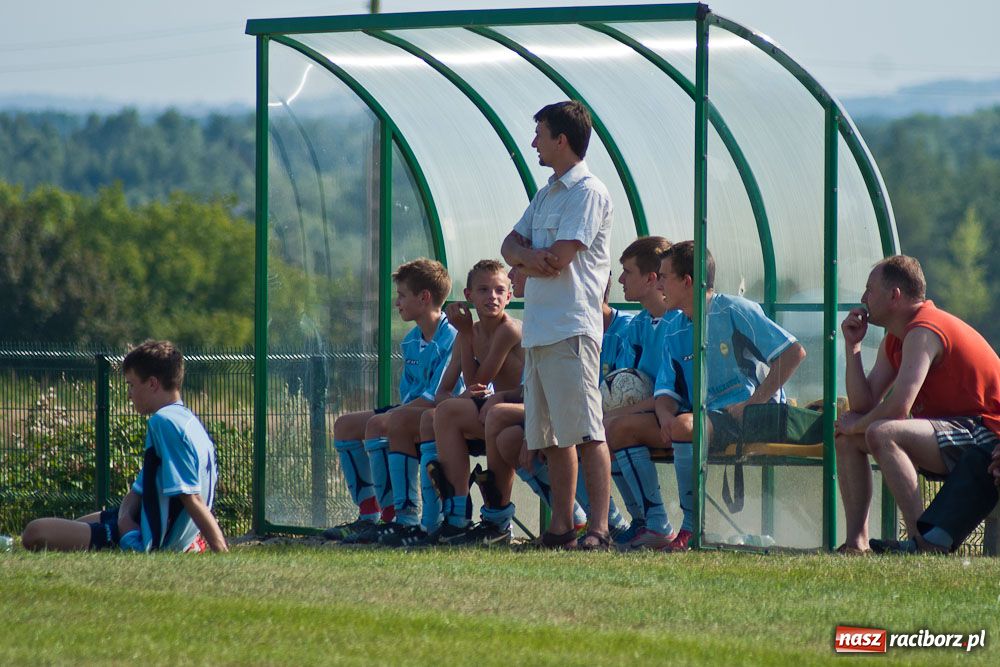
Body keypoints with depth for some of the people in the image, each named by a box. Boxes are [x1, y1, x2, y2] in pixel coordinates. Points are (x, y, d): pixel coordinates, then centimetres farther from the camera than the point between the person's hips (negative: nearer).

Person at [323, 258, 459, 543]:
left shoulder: (451, 340, -16)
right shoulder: (411, 342, 15)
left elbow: (437, 397, -22)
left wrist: (393, 414, -19)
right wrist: (393, 412, -5)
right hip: (412, 411, 11)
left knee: (377, 425, -31)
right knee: (345, 425, 8)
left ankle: (392, 519, -29)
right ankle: (368, 516, 2)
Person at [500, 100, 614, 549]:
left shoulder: (588, 193, -7)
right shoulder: (547, 194, 22)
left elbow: (559, 258, -15)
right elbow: (510, 246, 16)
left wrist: (525, 259, 4)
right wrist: (527, 255, -7)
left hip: (571, 328, -9)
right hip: (538, 328, 9)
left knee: (585, 431, -11)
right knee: (551, 436, 8)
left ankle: (598, 526, -14)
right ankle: (561, 526, 10)